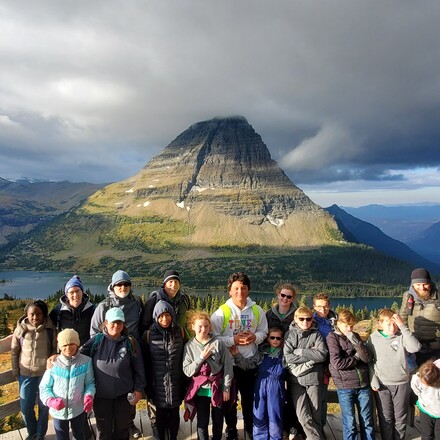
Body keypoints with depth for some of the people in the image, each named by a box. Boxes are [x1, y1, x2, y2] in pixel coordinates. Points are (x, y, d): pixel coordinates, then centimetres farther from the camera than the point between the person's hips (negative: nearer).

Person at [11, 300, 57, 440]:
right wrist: (15, 372, 5)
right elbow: (14, 352, 5)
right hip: (26, 373, 2)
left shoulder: (50, 329, -9)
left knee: (44, 406, 10)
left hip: (45, 373, -1)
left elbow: (55, 349, 1)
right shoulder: (20, 329, -5)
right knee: (25, 407, 11)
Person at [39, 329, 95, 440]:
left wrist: (89, 396, -24)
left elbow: (90, 383, -5)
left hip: (78, 409, 0)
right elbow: (44, 387, -6)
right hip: (58, 411, 0)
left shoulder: (85, 362, -15)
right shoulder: (54, 363, -14)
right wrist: (51, 400, -23)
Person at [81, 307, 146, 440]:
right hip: (101, 394, 0)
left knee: (122, 427, 18)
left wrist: (138, 389, -2)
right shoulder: (96, 340, -7)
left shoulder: (130, 342, -7)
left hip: (124, 394, 0)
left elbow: (138, 368, -2)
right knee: (104, 429, 16)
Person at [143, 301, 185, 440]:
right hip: (158, 383, -1)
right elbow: (145, 360, -1)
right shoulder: (149, 334, -7)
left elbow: (185, 356, 1)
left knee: (174, 414, 13)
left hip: (176, 382, 1)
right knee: (161, 414, 13)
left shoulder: (180, 332, -5)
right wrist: (147, 384, 1)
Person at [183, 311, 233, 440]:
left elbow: (228, 366, -6)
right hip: (200, 389, 0)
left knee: (218, 420, 15)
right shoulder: (189, 346, -6)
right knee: (202, 421, 8)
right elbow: (187, 371, -8)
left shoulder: (218, 343, -10)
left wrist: (226, 388, -5)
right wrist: (201, 358, -18)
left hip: (217, 388, 0)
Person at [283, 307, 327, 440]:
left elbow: (322, 354, -11)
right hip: (296, 379, 0)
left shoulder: (316, 334, 4)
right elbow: (288, 357, -10)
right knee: (303, 416, -5)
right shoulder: (290, 334, 2)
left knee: (316, 415, 7)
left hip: (314, 378, 1)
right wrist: (312, 356, -11)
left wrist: (300, 351, -11)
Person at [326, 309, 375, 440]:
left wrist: (355, 342, -14)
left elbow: (367, 358, -2)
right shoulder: (332, 337, -5)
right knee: (349, 423, 5)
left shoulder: (355, 336, 10)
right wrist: (356, 358, -5)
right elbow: (337, 363, -16)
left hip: (363, 384, 4)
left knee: (368, 422, 13)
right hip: (345, 386, -4)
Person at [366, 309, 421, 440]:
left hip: (402, 384, 0)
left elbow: (415, 347, -26)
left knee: (401, 418, 15)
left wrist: (403, 326, -26)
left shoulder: (402, 337, -7)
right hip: (382, 385, 0)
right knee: (385, 418, 12)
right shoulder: (373, 338, -4)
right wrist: (373, 380, -6)